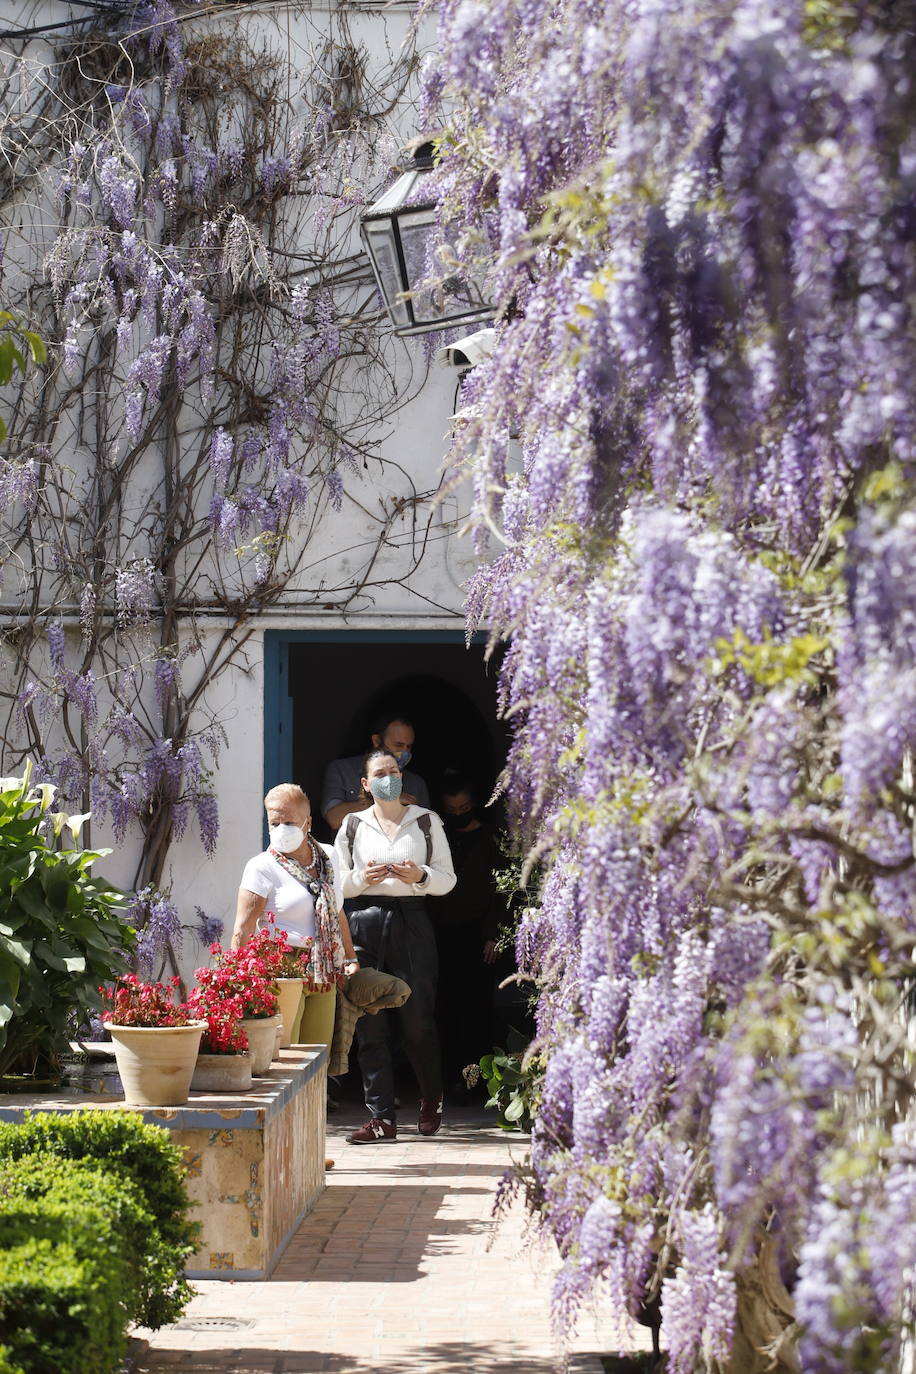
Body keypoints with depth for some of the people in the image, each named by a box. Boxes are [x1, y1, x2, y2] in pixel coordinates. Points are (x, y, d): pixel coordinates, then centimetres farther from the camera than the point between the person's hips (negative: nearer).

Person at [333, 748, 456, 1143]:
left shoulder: (426, 822, 10)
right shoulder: (353, 825, 12)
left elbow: (448, 878, 8)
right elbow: (337, 883, 11)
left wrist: (420, 876, -11)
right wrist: (362, 879, -9)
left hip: (411, 922, -1)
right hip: (364, 922, 1)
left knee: (417, 1020, -1)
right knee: (368, 1022, -4)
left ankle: (431, 1099, 26)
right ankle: (382, 1117, 0)